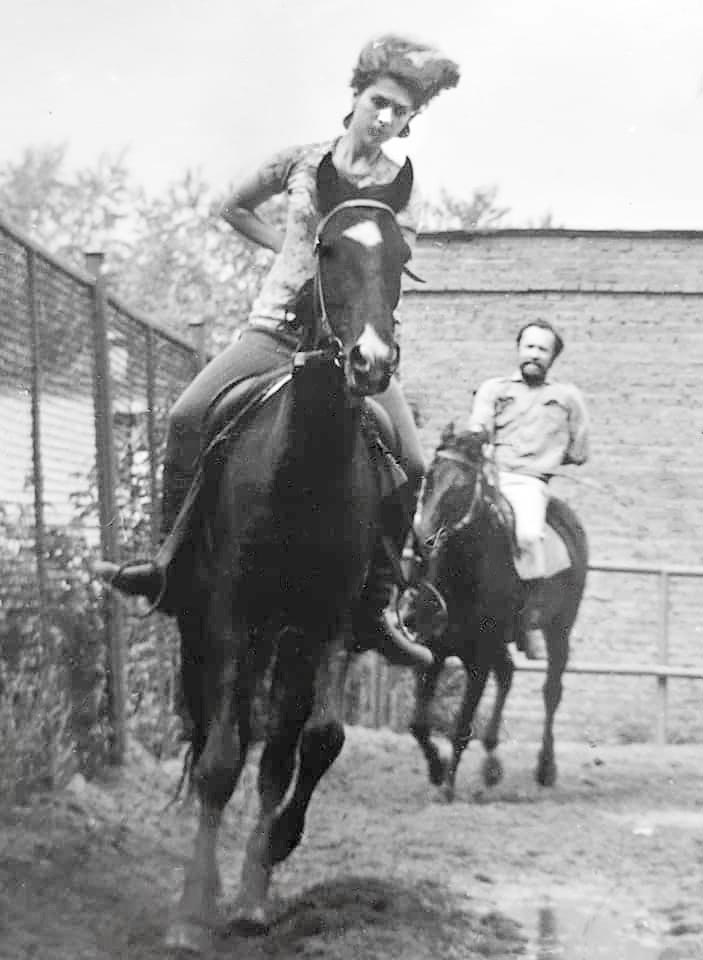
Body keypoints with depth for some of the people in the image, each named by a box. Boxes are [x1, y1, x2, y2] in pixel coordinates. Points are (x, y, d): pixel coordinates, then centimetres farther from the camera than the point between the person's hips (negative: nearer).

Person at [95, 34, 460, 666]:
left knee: (410, 463, -16)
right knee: (187, 417, -20)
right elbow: (234, 209, 22)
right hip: (276, 327, 0)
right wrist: (288, 248, 10)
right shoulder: (301, 162, 6)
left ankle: (374, 607, -4)